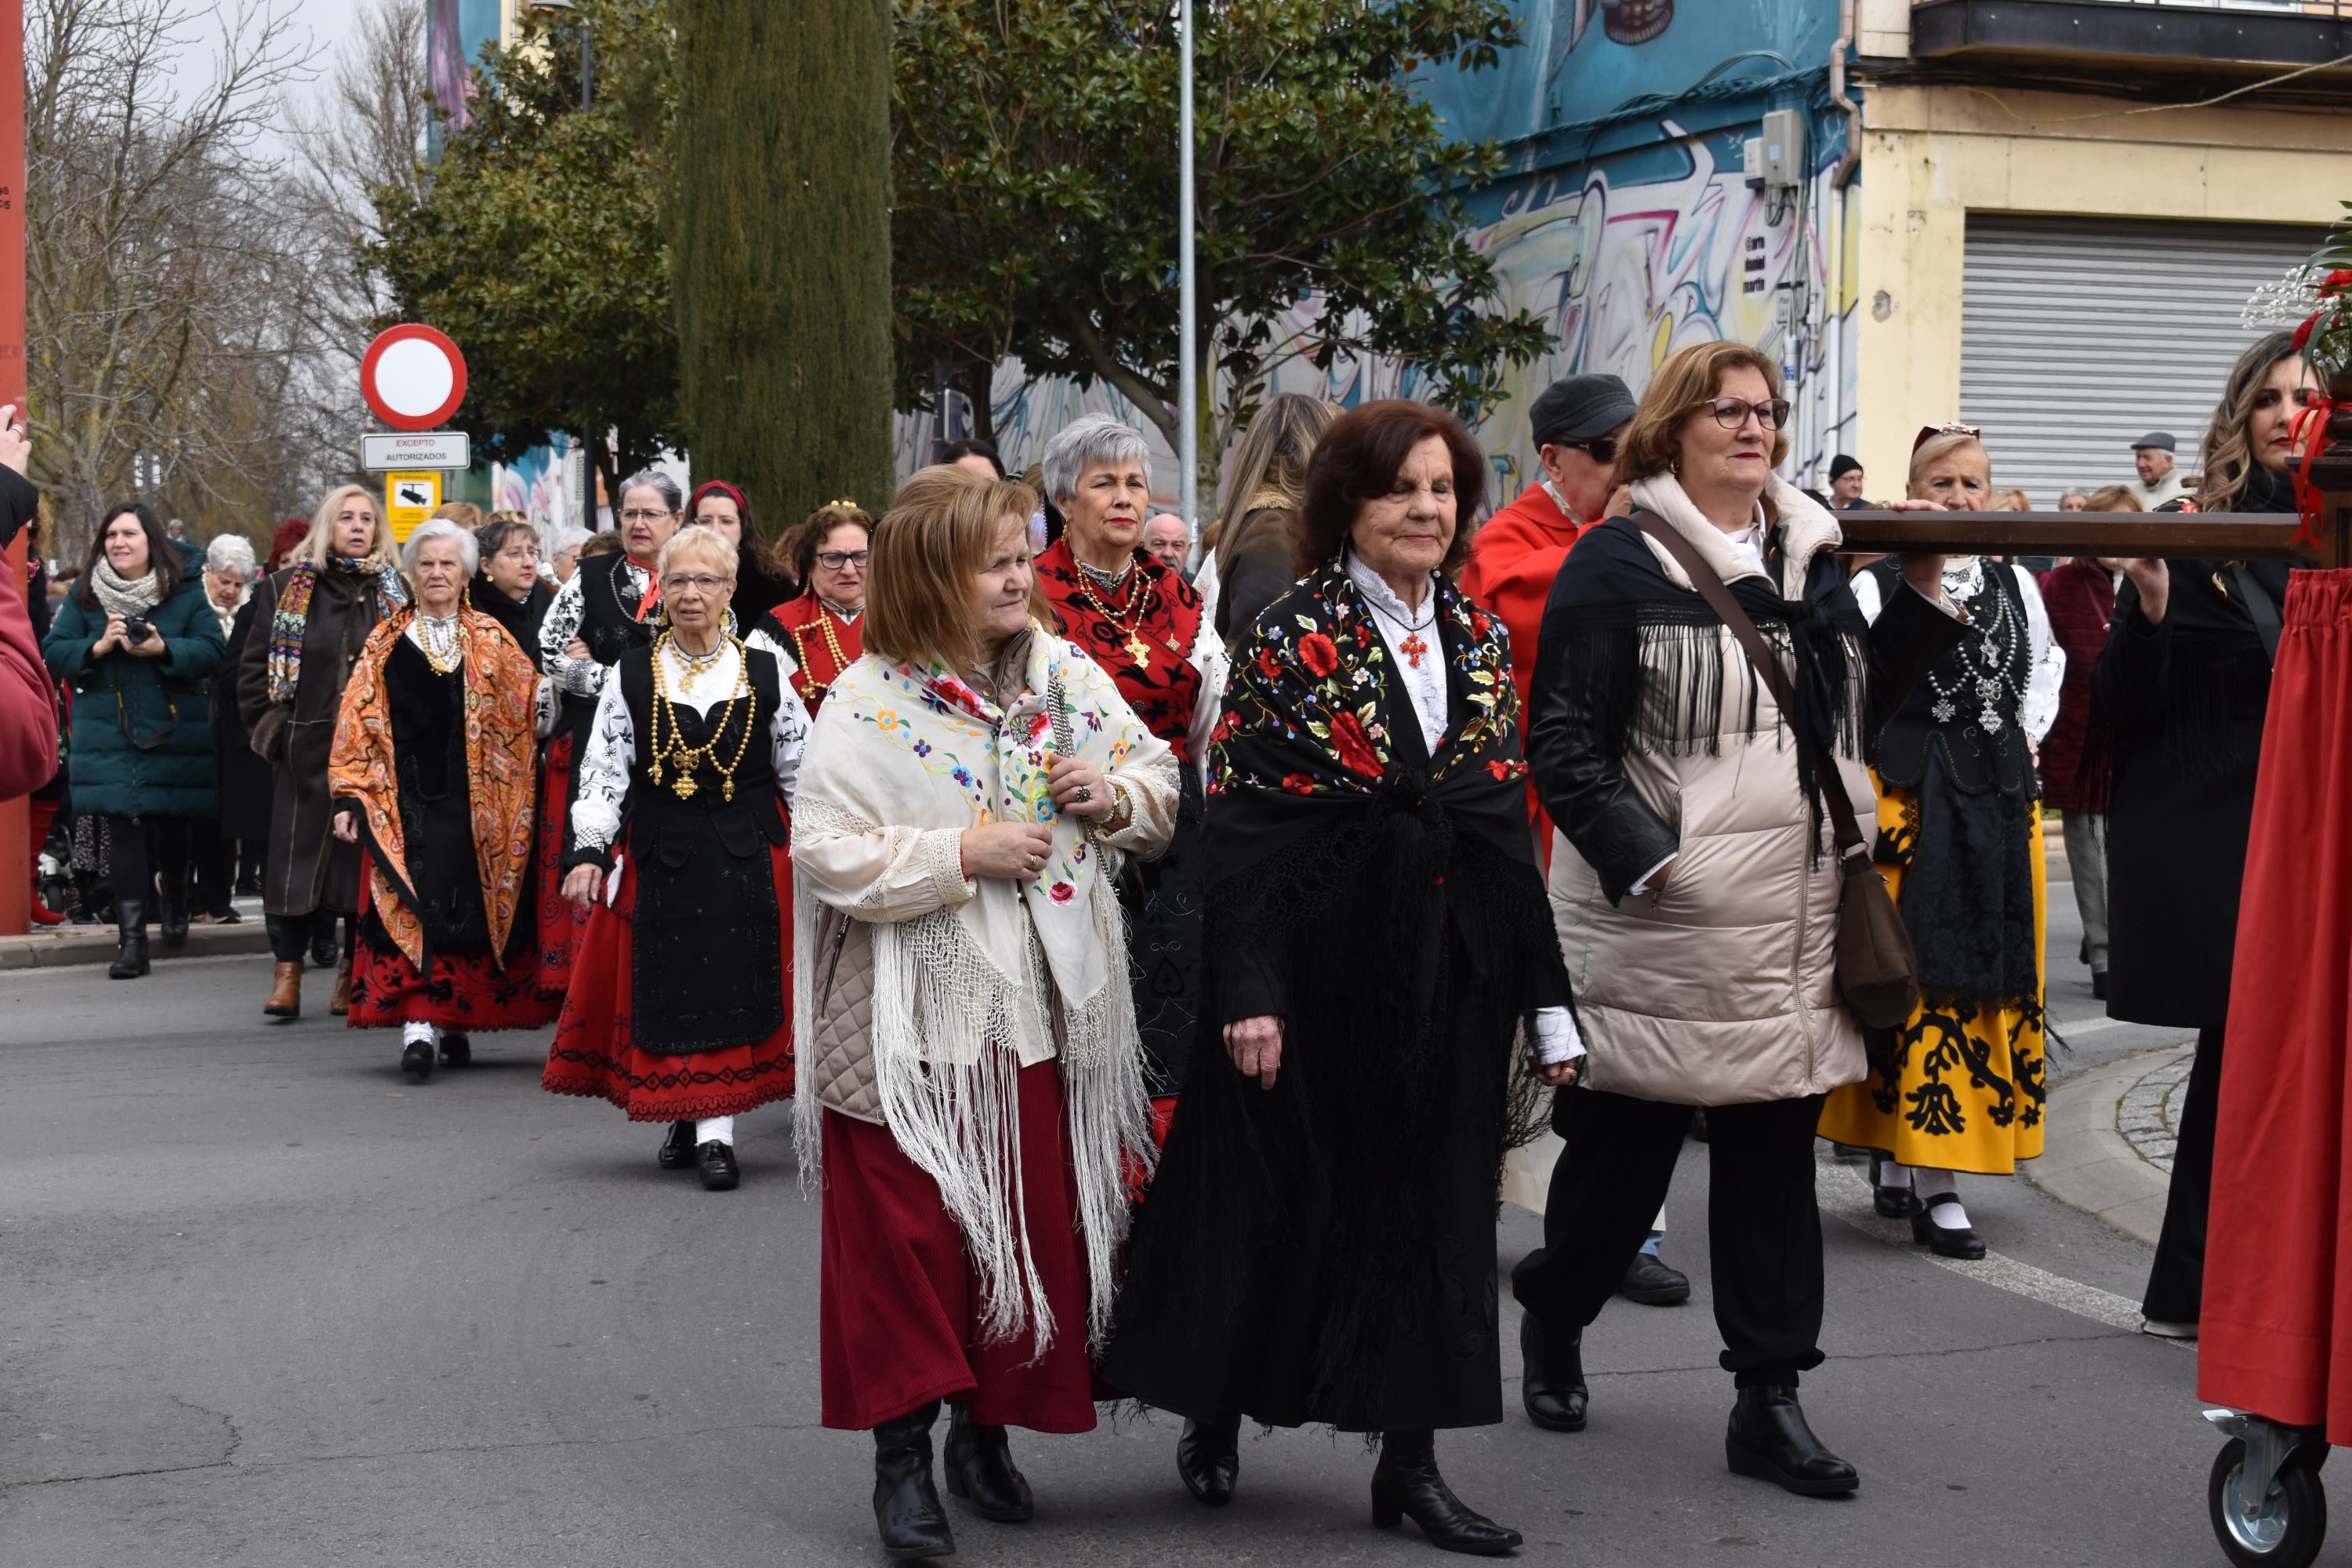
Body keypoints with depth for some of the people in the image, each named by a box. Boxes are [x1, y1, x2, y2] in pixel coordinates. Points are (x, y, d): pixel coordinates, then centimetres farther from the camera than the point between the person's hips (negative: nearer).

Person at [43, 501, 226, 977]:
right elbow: (54, 653, 2)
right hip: (108, 736, 0)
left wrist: (163, 649, -21)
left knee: (173, 828, 9)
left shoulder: (185, 592, 1)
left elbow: (211, 650, -6)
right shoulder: (84, 595, 5)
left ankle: (175, 899, 41)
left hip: (173, 734, 0)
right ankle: (131, 938, -6)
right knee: (124, 831, -6)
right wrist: (99, 646, -16)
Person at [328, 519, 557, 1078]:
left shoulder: (491, 642, 10)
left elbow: (527, 709, 10)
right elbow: (358, 722, 7)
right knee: (413, 904, -12)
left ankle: (457, 1019, 14)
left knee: (471, 904, 1)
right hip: (407, 797, -1)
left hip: (474, 797, 1)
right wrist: (348, 796, 1)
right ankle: (418, 1022, -17)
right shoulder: (387, 643, 8)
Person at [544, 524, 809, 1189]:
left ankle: (716, 1128, -4)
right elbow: (602, 773, -1)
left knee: (733, 990, -5)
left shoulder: (766, 675, 3)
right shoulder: (630, 677, 2)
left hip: (747, 860, -1)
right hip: (658, 860, 1)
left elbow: (802, 772, 6)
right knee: (667, 990, 4)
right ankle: (688, 1117, 19)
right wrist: (589, 853, -13)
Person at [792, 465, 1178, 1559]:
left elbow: (1159, 776, 14)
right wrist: (962, 856, -20)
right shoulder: (867, 703, -11)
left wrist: (1118, 798, -7)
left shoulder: (1066, 672, 4)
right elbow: (825, 852, -18)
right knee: (910, 1232, 0)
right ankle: (902, 1453, 11)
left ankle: (987, 1425, 29)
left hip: (1042, 1011, 5)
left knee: (1037, 1220, 11)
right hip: (916, 1017, -5)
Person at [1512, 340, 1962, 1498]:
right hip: (1661, 922, -5)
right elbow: (1561, 736, -9)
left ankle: (1768, 1400, 11)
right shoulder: (1620, 564, -5)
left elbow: (1861, 707, 19)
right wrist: (1640, 854, -19)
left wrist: (1922, 597, 9)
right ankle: (1554, 1317, 32)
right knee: (1627, 1143, 6)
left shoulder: (1814, 562, 15)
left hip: (1796, 923, 5)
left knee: (1775, 1150, 6)